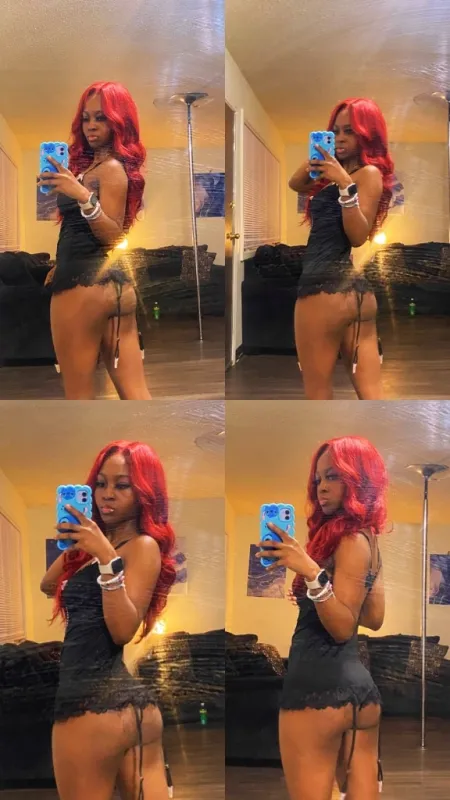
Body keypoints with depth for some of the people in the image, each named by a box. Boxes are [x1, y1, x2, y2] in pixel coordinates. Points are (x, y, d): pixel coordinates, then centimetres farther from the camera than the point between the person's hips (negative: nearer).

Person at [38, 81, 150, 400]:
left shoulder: (111, 168, -9)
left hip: (86, 281, -10)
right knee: (135, 393, 5)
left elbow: (112, 236, -18)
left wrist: (84, 197, -30)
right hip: (115, 280, 10)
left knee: (79, 395, 0)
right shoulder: (93, 164, 20)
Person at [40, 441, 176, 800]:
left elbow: (123, 630, -16)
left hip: (96, 702, -8)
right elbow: (47, 586, 19)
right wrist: (72, 541, 12)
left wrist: (107, 558, -23)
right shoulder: (101, 543, 19)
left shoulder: (144, 545, -6)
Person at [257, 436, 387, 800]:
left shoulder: (350, 539, -10)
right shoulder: (368, 540, 16)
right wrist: (311, 595, 31)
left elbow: (342, 627, -16)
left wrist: (312, 573, -28)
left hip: (320, 685, -10)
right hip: (360, 686, 10)